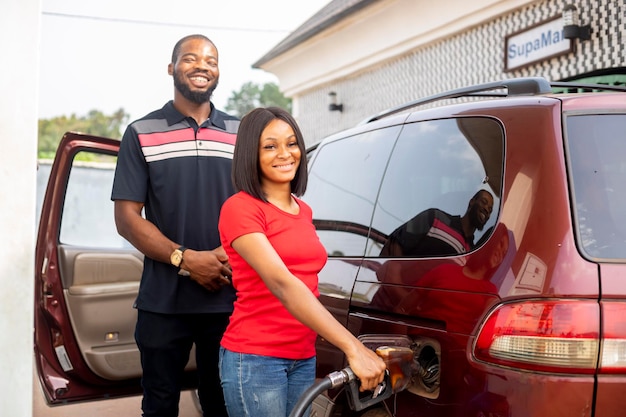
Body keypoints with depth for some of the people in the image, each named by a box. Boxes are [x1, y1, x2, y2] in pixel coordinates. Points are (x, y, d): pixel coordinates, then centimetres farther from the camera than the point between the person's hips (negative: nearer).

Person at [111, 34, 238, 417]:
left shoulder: (241, 134, 10)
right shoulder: (142, 134, 3)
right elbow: (127, 217, -3)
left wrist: (232, 254, -10)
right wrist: (186, 259, -15)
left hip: (228, 299, 2)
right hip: (163, 302, -1)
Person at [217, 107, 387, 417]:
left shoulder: (303, 211, 13)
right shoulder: (240, 208, -11)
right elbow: (281, 284, -23)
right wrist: (353, 348, -30)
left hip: (303, 359, 7)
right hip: (254, 359, -7)